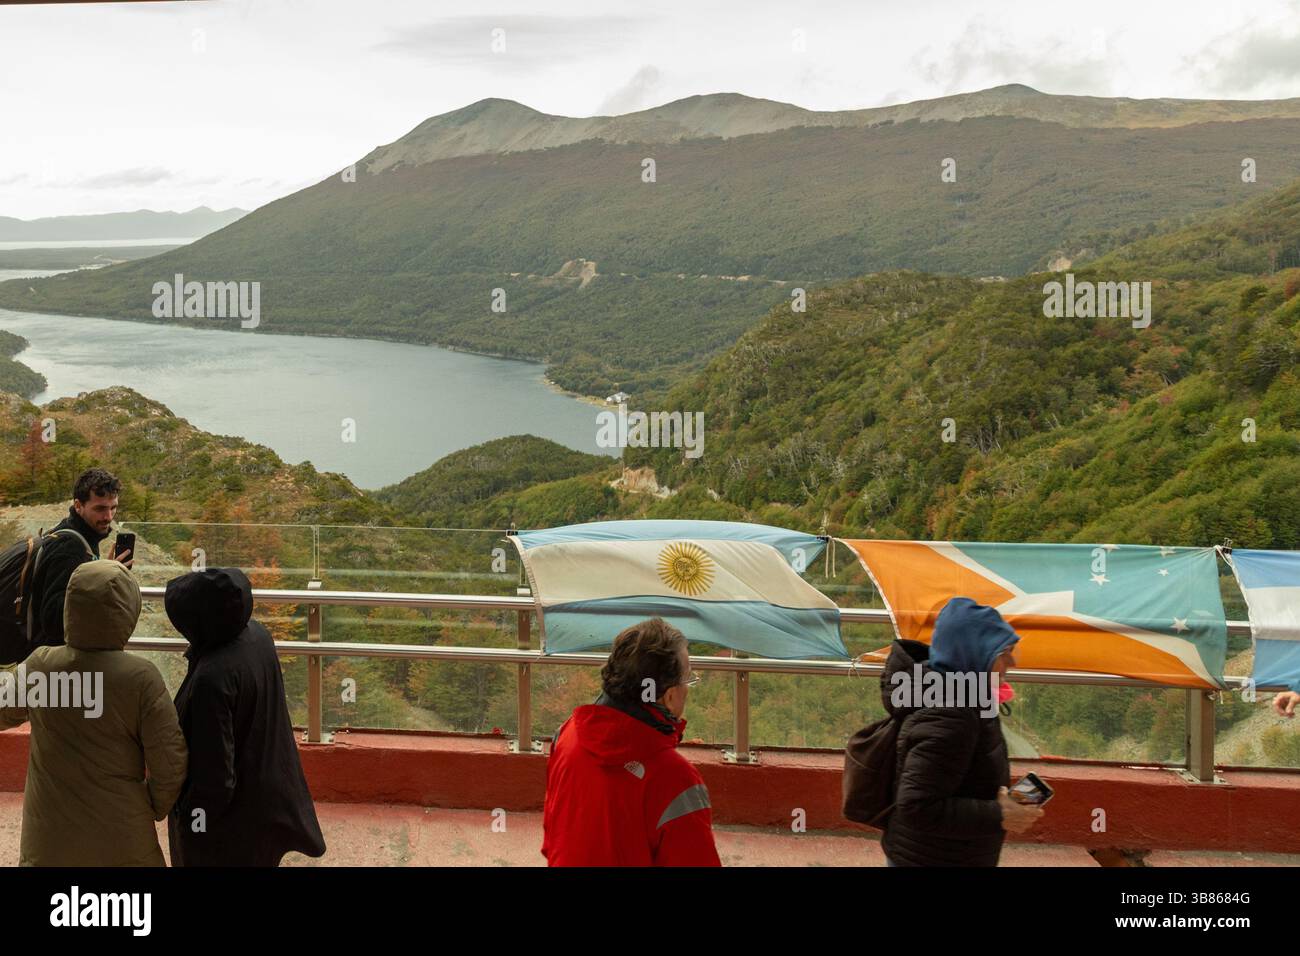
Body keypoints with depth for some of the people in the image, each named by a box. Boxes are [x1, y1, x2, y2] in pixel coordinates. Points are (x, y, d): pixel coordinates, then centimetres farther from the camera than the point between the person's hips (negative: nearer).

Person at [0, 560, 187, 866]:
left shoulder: (39, 666, -11)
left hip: (48, 840, 3)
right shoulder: (141, 678, -20)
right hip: (120, 841, -2)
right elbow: (169, 764, -15)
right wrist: (157, 808, 5)